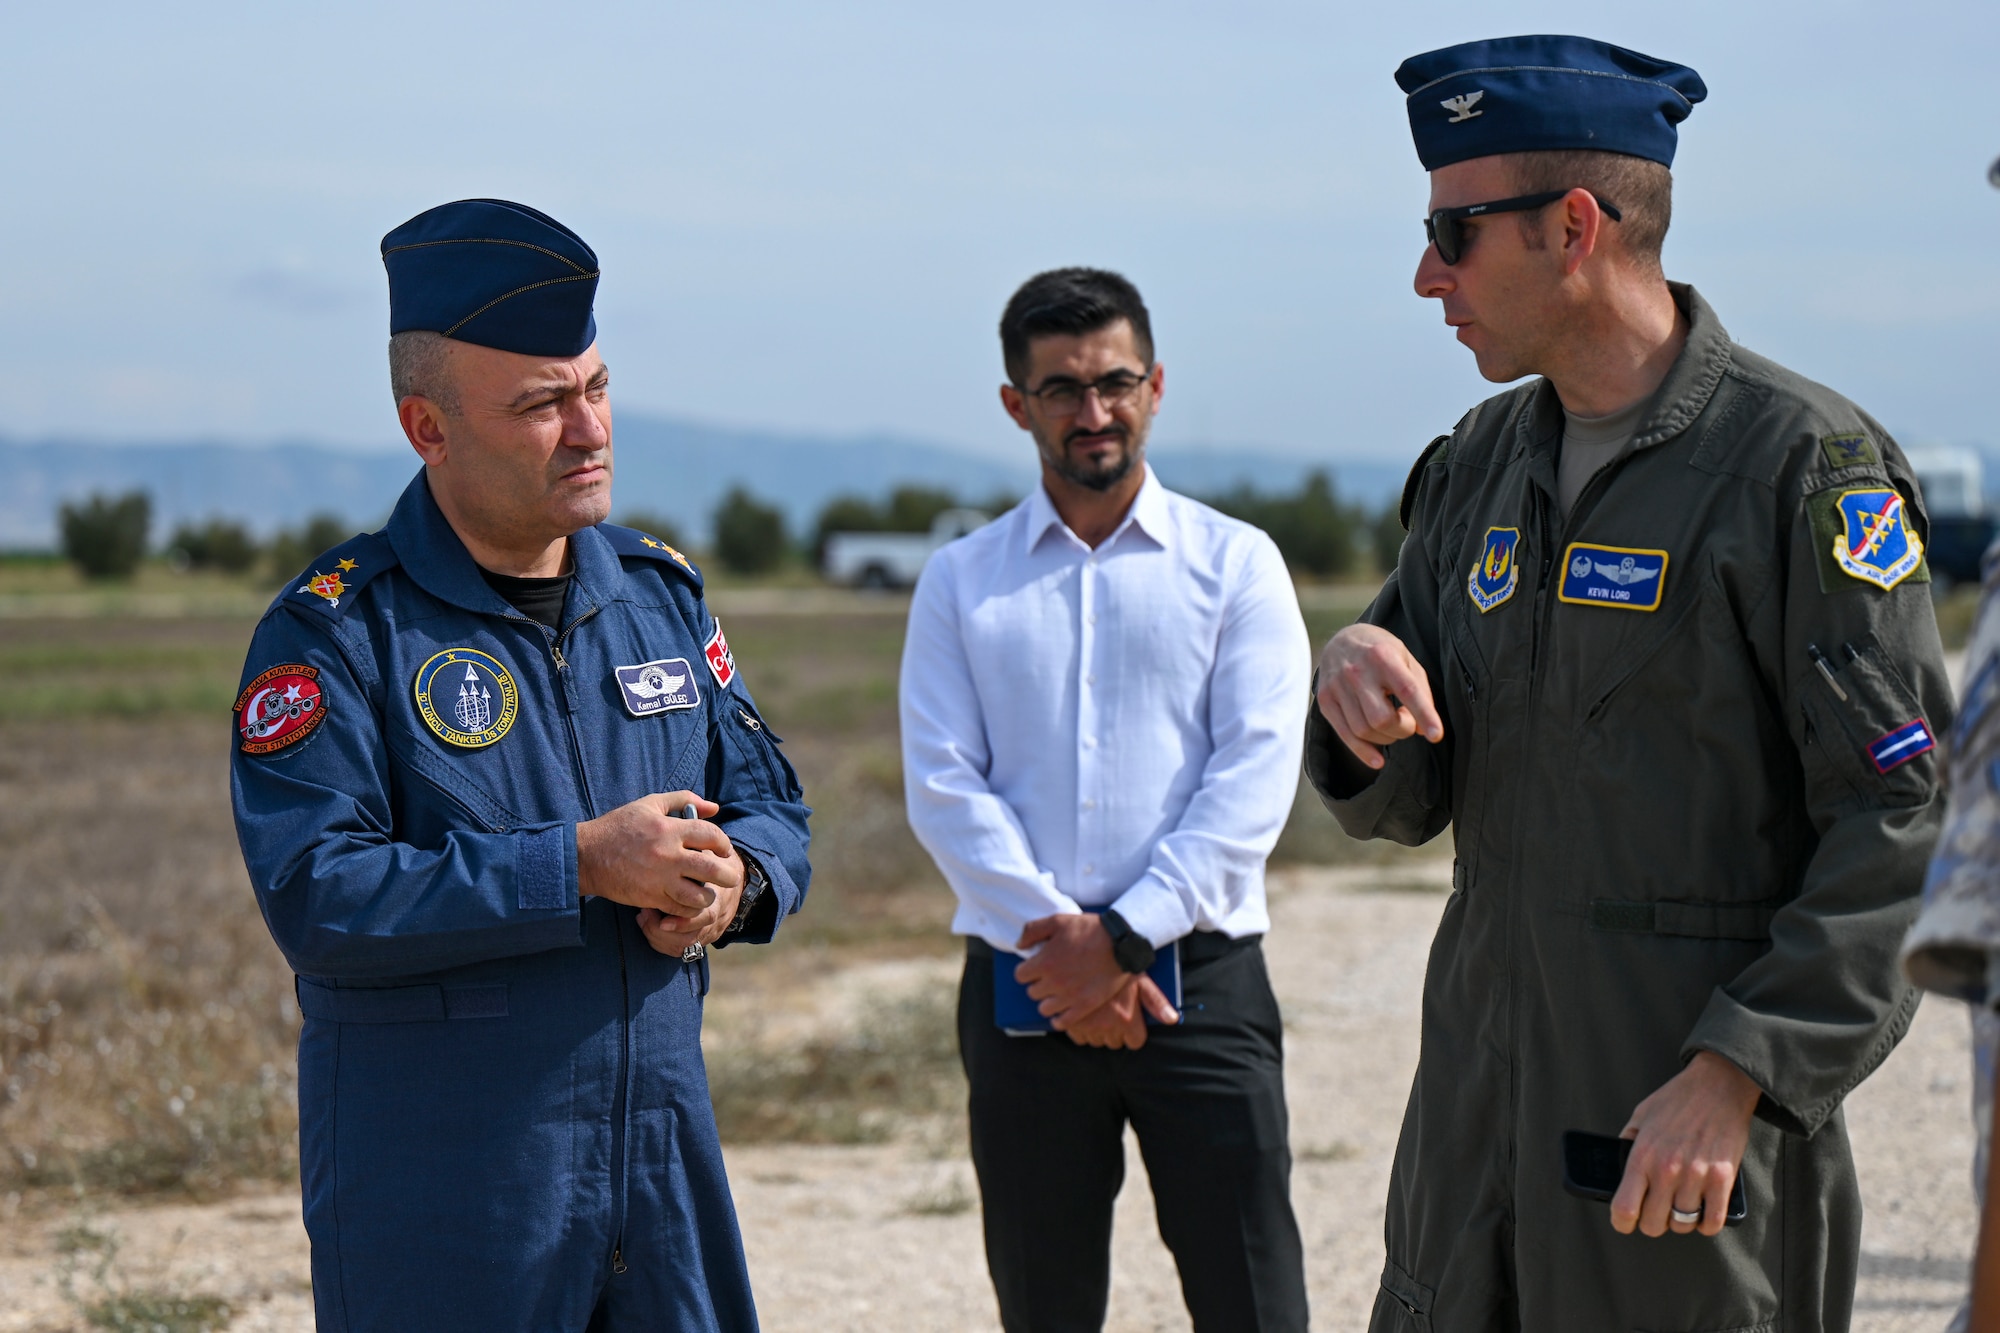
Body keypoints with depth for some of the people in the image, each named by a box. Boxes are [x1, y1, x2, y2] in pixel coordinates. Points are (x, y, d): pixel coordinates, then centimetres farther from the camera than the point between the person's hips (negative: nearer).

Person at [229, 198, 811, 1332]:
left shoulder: (660, 591, 10)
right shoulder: (335, 633, -10)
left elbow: (772, 806, 15)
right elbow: (315, 896, -20)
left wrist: (733, 879, -9)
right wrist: (580, 865, -23)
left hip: (664, 1160, 5)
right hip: (437, 1189, -5)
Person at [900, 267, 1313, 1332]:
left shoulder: (1235, 564, 6)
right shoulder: (959, 584, 11)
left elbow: (1255, 776, -4)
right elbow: (942, 786, 1)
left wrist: (1125, 937, -14)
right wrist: (1058, 941, -12)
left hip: (1199, 979, -2)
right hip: (1021, 992, 2)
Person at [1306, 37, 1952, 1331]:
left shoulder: (1805, 462, -10)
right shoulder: (1485, 463, 12)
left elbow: (1902, 818, -14)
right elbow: (1399, 802, 14)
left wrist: (1733, 1076, -20)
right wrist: (1357, 682, -9)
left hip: (1698, 1126, -7)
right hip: (1487, 1085, 7)